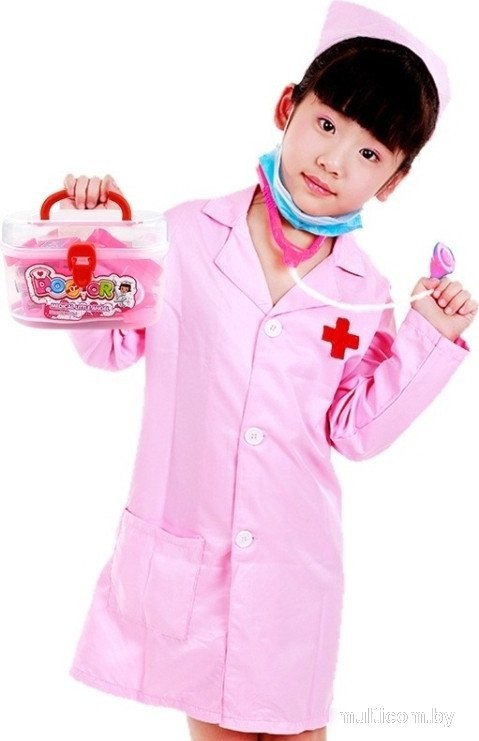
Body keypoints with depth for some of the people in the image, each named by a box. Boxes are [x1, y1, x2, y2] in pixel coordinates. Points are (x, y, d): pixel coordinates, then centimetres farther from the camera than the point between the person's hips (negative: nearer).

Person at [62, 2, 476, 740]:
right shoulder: (188, 235, -7)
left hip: (293, 561, 1)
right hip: (182, 549, 0)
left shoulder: (366, 294, -3)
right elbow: (111, 344, 2)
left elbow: (354, 430, 1)